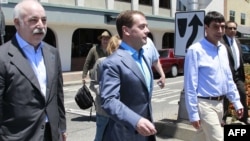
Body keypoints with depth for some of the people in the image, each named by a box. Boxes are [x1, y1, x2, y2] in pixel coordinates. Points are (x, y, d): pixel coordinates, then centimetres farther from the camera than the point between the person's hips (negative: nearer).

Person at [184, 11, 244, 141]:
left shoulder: (223, 49, 8)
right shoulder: (196, 50, -16)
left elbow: (228, 78, 16)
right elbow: (190, 84, -16)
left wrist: (236, 101, 14)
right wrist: (193, 113, -15)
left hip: (219, 103, 7)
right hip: (205, 104, -7)